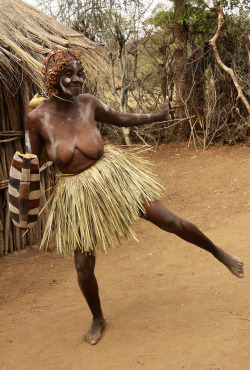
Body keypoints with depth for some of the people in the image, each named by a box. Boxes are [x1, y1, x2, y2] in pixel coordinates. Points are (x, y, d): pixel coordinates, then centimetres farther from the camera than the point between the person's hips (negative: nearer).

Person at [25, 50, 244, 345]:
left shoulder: (87, 103, -7)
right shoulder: (37, 118, -13)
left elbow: (120, 119, 13)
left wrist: (159, 116, 17)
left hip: (111, 175, 1)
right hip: (77, 195, 0)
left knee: (169, 221, -3)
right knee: (83, 266, 5)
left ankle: (219, 253, 23)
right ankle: (97, 320, 34)